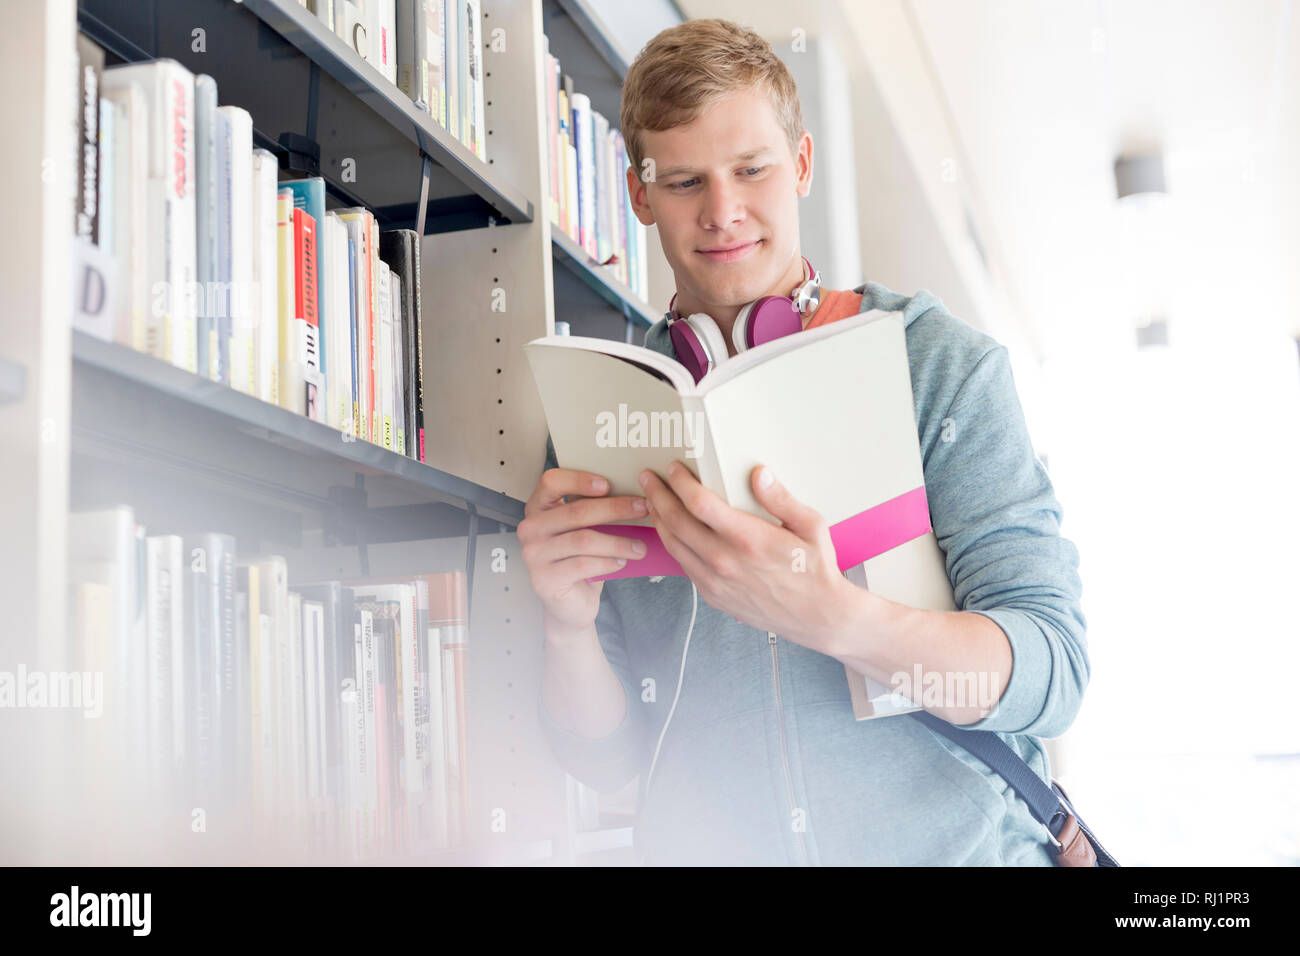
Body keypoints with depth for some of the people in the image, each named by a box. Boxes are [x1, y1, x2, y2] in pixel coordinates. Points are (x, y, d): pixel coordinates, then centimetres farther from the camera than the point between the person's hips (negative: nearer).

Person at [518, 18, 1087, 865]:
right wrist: (568, 630, -16)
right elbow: (606, 756, 5)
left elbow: (1052, 672, -8)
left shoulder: (942, 364, -1)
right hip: (707, 852, 2)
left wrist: (833, 618, -24)